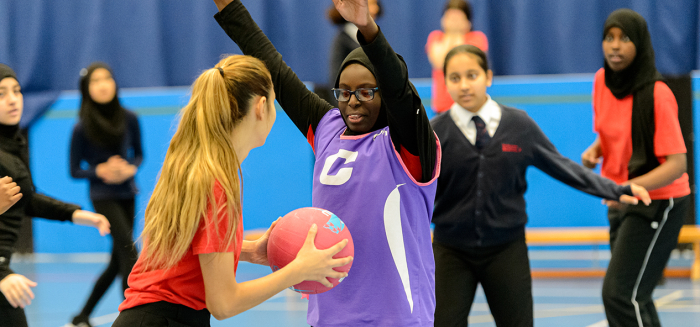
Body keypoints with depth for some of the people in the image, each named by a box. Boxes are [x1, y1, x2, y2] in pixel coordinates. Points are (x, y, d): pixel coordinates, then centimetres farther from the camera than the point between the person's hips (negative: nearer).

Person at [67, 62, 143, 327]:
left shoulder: (128, 119, -2)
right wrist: (100, 171, -20)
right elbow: (74, 170, -4)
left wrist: (131, 168, -11)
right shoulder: (82, 128, -11)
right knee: (129, 252, -18)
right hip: (103, 197, -5)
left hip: (127, 194, 5)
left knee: (117, 262, 10)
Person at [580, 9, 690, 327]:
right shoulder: (602, 80, 2)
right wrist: (595, 150, -2)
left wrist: (630, 187, -35)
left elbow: (676, 164, -23)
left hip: (657, 203, -8)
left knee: (619, 293, -16)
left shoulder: (657, 94, -19)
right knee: (635, 298, 13)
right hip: (620, 203, 8)